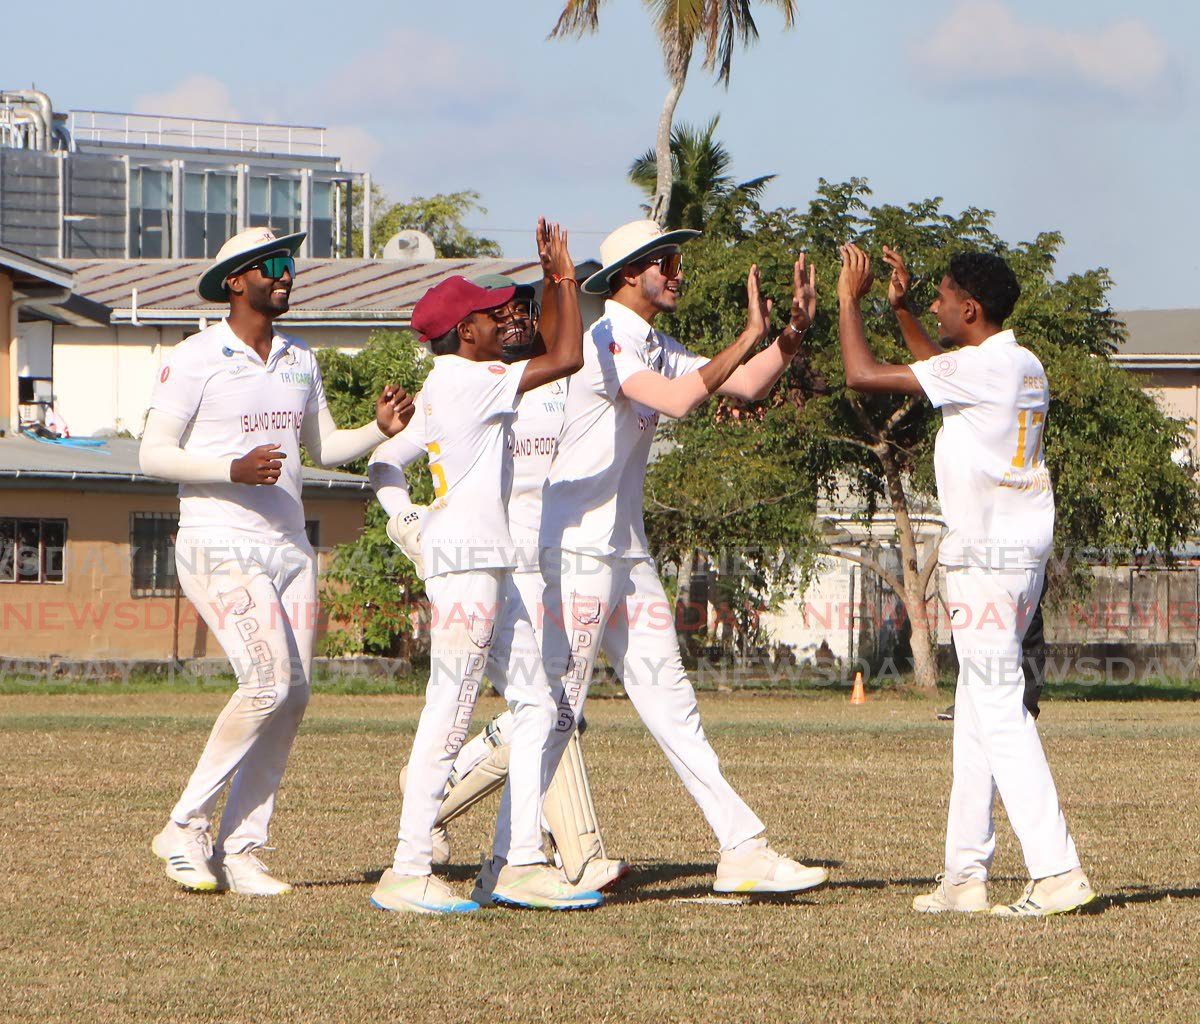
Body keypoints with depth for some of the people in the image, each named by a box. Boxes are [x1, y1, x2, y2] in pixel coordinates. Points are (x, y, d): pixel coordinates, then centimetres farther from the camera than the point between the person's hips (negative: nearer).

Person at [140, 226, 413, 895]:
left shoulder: (301, 361, 15)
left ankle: (242, 848, 5)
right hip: (221, 545, -7)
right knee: (271, 682, -20)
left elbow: (324, 446, 24)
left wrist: (381, 430, 4)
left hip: (290, 545, 7)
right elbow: (154, 455, -7)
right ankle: (187, 826, -7)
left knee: (294, 698, -2)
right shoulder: (195, 359, -5)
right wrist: (233, 470, -22)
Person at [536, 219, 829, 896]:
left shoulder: (659, 351, 15)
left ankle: (743, 848, 5)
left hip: (629, 554, 9)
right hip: (576, 550, -9)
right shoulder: (603, 344, -13)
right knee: (557, 706, -6)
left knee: (669, 701, 7)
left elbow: (749, 386, 11)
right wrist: (750, 337, -26)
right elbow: (678, 401, -28)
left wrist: (794, 331, -4)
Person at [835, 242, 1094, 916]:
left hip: (988, 558, -10)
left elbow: (865, 376, -16)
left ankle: (1057, 872, -20)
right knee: (975, 713, 13)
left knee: (1000, 713, -12)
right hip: (1023, 556, 10)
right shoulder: (1025, 368, 13)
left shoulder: (981, 367, -15)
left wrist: (851, 300, -2)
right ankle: (966, 873, 16)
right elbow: (939, 373, 34)